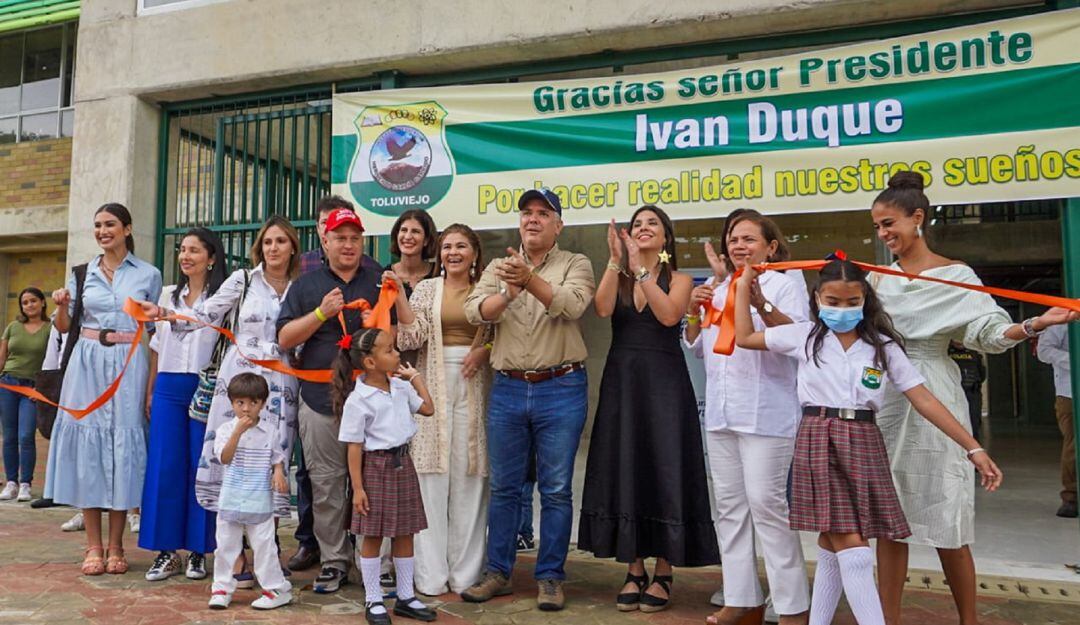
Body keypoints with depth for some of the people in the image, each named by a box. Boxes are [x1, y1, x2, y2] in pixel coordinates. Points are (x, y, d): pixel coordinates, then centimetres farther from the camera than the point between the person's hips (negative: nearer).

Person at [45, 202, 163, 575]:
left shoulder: (148, 275, 4)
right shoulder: (83, 273, 10)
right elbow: (64, 327, 13)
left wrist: (152, 385, -2)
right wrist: (61, 305, -8)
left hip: (128, 366, -2)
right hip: (88, 363, 2)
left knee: (124, 447, 0)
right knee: (87, 445, 2)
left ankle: (116, 547, 11)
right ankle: (93, 547, 11)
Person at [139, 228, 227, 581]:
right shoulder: (168, 295, 14)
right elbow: (157, 346, 16)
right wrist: (150, 391, 11)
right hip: (168, 388, 4)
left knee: (201, 468, 1)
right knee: (164, 467, 3)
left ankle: (198, 551, 11)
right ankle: (166, 551, 12)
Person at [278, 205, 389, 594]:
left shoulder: (380, 281, 10)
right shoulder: (307, 285, 12)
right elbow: (285, 338, 5)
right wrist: (322, 313, -8)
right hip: (321, 399, 1)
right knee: (326, 484, 4)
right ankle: (333, 561, 16)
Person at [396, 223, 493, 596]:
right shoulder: (426, 289, 8)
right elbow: (412, 336, -4)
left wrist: (483, 351, -10)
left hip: (474, 387, 1)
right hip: (433, 385, 0)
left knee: (469, 475, 2)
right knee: (431, 474, -1)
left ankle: (466, 571, 13)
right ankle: (431, 573, 8)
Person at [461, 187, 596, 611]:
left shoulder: (575, 265, 2)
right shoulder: (499, 267, 10)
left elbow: (571, 306, -18)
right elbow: (475, 311, -6)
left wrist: (530, 279, -31)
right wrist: (508, 293, -25)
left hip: (561, 389, -3)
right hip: (507, 389, 3)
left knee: (556, 490, 5)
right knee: (503, 487, 11)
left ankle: (550, 577, 19)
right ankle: (498, 572, 25)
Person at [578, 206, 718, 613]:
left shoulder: (679, 279, 5)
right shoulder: (618, 278, 12)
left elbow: (669, 315, -16)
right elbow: (603, 309, -10)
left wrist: (640, 267, -17)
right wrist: (615, 260, -15)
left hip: (664, 384, -3)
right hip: (621, 383, 3)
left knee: (664, 472, -1)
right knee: (625, 472, 5)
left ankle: (663, 575, 11)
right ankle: (634, 571, 17)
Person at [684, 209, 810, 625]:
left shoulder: (786, 283, 0)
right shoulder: (718, 289, 18)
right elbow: (697, 348, 19)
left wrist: (761, 304, -28)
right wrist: (694, 312, 2)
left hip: (765, 414, -6)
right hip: (720, 413, 7)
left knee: (766, 503, -7)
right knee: (728, 505, 9)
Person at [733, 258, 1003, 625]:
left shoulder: (883, 346, 5)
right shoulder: (805, 336, 4)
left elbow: (924, 399, 3)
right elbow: (745, 337, 11)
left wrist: (973, 448, -1)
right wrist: (744, 285, 9)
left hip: (863, 443, 2)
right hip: (818, 441, -2)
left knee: (833, 547, 8)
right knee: (850, 548, -8)